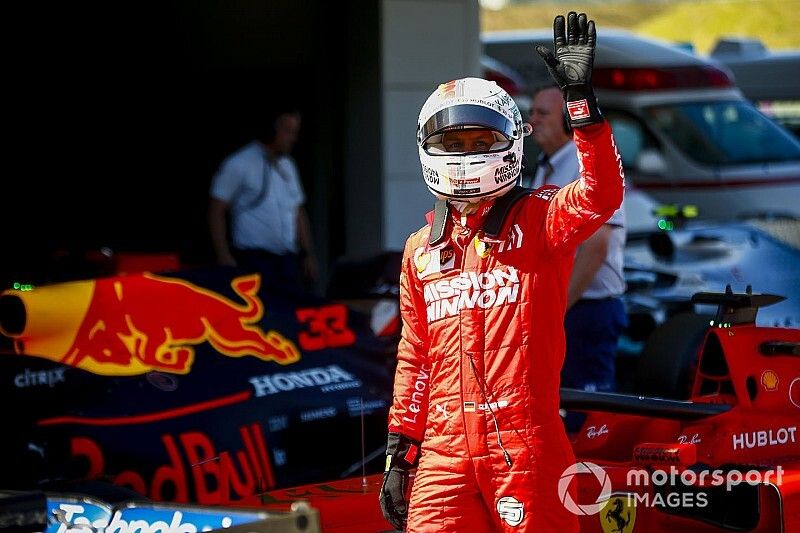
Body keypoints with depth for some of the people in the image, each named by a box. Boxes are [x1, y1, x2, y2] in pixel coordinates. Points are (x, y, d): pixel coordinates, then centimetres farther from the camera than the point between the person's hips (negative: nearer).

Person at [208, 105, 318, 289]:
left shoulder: (288, 166, 15)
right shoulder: (240, 164, -4)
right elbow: (217, 210, -5)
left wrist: (308, 254, 16)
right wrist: (223, 256, -12)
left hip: (288, 259, 6)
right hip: (255, 259, -6)